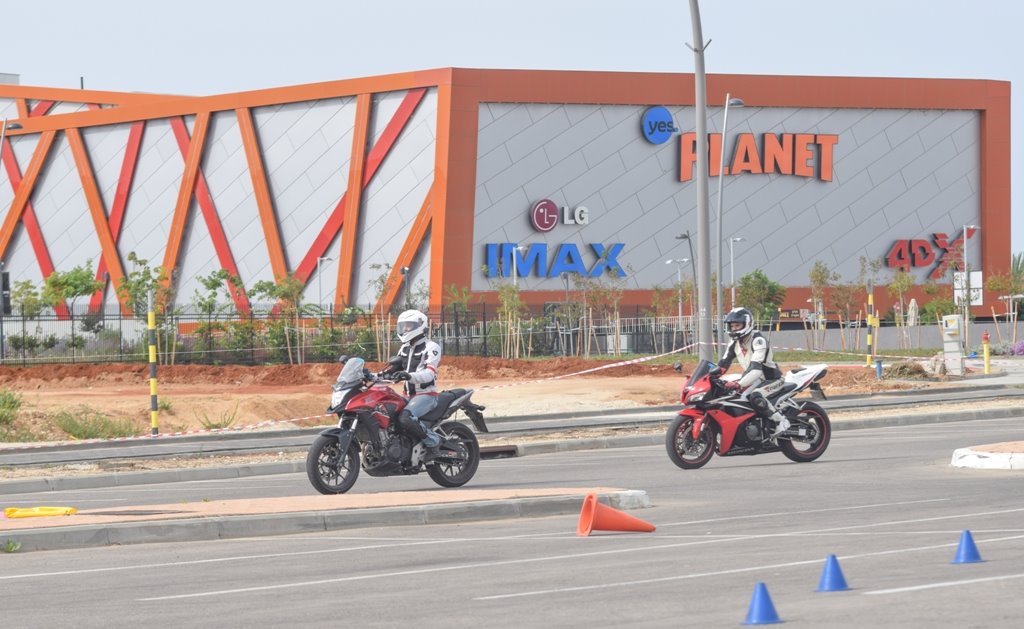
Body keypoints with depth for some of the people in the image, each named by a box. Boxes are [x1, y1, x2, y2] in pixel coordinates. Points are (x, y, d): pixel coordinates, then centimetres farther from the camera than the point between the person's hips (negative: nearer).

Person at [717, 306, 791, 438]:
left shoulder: (758, 340, -24)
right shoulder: (735, 343, 4)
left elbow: (756, 368, -35)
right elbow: (723, 364, 4)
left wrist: (739, 384, -47)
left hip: (771, 379, -9)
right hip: (754, 379, 9)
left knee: (755, 397, -37)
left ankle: (781, 420, -23)